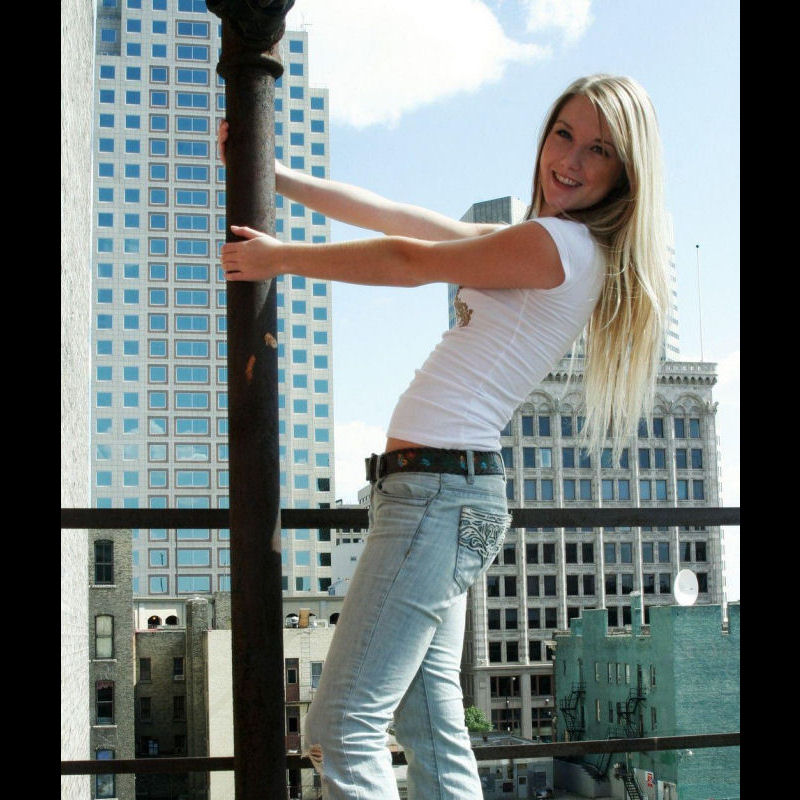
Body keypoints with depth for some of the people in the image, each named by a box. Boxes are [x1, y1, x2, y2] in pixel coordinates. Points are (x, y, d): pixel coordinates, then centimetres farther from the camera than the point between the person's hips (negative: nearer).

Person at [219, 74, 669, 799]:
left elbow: (407, 262, -4)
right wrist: (269, 174, 20)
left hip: (440, 492, -10)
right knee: (431, 728, 9)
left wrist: (282, 258, 9)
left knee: (343, 729, -10)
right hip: (441, 493, 10)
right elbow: (393, 218, 20)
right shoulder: (544, 247, 19)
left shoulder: (559, 243, -10)